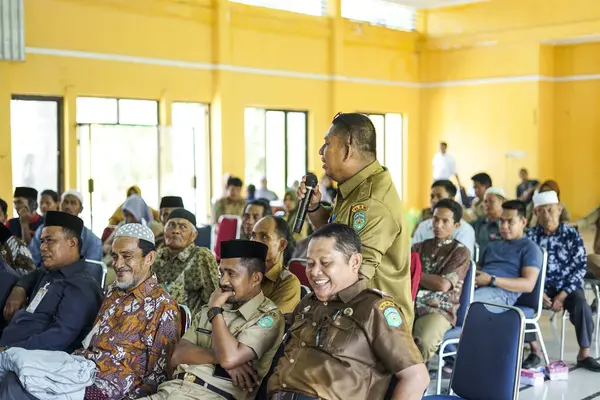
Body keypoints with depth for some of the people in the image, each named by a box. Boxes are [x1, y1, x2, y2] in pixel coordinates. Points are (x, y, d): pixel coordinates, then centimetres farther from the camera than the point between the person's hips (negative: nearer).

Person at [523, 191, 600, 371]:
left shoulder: (572, 235, -3)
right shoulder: (531, 236, 1)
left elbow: (579, 268, -6)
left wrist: (562, 296, -16)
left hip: (567, 286, -1)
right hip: (541, 286, 1)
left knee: (582, 307, -30)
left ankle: (584, 355, -14)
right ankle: (535, 351, -12)